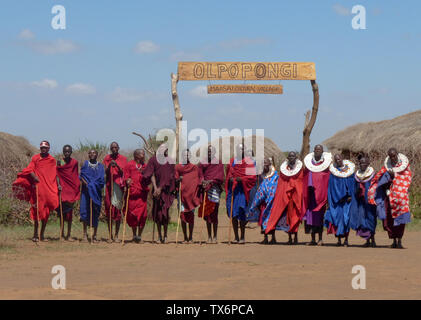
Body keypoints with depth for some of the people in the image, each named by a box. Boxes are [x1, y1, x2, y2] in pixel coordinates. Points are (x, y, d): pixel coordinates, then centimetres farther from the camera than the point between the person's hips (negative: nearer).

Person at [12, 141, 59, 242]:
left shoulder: (52, 160, 11)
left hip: (49, 187, 3)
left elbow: (55, 174, 13)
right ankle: (35, 234, 0)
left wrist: (58, 185, 3)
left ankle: (42, 234, 11)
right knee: (37, 210, -4)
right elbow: (30, 170, -7)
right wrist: (34, 177, -25)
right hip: (38, 187, -3)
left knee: (46, 211, 4)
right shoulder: (35, 158, 4)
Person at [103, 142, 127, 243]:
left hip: (119, 185, -1)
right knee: (109, 209, -1)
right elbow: (105, 172, 2)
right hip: (109, 185, 1)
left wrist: (117, 165, -17)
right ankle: (110, 235, 4)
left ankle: (116, 235, 1)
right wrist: (109, 165, -16)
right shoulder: (107, 158, 10)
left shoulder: (123, 159, 7)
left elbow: (123, 172, -1)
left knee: (118, 209, -3)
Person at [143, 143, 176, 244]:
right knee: (157, 212, 2)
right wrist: (155, 188, -13)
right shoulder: (153, 160, 3)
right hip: (156, 189, 1)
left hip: (166, 189, -1)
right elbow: (151, 175, -2)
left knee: (164, 212, -7)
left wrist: (160, 188, -11)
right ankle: (159, 235, 8)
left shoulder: (169, 162, 1)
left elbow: (168, 177, -3)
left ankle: (165, 235, 0)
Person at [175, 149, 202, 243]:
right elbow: (175, 180, 4)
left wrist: (202, 183, -8)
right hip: (182, 193, 0)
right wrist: (178, 179, -17)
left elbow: (199, 180, 11)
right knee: (183, 215, -2)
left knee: (191, 215, -2)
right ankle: (185, 237, 4)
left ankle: (190, 237, 3)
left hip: (192, 194, 0)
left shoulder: (195, 168, 9)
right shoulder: (178, 167, 8)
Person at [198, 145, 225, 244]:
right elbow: (200, 174, 5)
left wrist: (210, 181, -16)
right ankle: (209, 236, 7)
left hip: (214, 188, -3)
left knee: (213, 213, -9)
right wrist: (203, 181, -14)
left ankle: (215, 236, -6)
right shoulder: (203, 163, 15)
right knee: (206, 213, 2)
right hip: (205, 189, 3)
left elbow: (220, 176, -3)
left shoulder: (218, 163, 5)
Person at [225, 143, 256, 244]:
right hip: (232, 189, 5)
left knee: (241, 213, -11)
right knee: (233, 214, 3)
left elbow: (252, 176, -3)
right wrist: (230, 178, -1)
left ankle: (242, 237, -6)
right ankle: (236, 237, 9)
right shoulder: (232, 161, 15)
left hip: (242, 190, -5)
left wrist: (241, 179, -15)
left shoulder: (248, 162, 1)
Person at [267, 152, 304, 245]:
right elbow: (280, 184, 11)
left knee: (295, 215, -5)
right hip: (285, 195, 2)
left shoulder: (299, 168, 4)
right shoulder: (283, 168, 10)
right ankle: (289, 237, 3)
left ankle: (295, 236, 0)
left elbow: (301, 184, 1)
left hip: (296, 195, -2)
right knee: (287, 216, -1)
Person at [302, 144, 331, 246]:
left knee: (319, 215, -6)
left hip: (320, 193, -4)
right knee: (310, 214, 2)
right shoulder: (309, 163, 12)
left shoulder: (325, 164, 2)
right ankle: (313, 239, 7)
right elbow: (305, 179, 15)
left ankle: (320, 238, -1)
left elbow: (328, 180, -2)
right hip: (310, 193, 4)